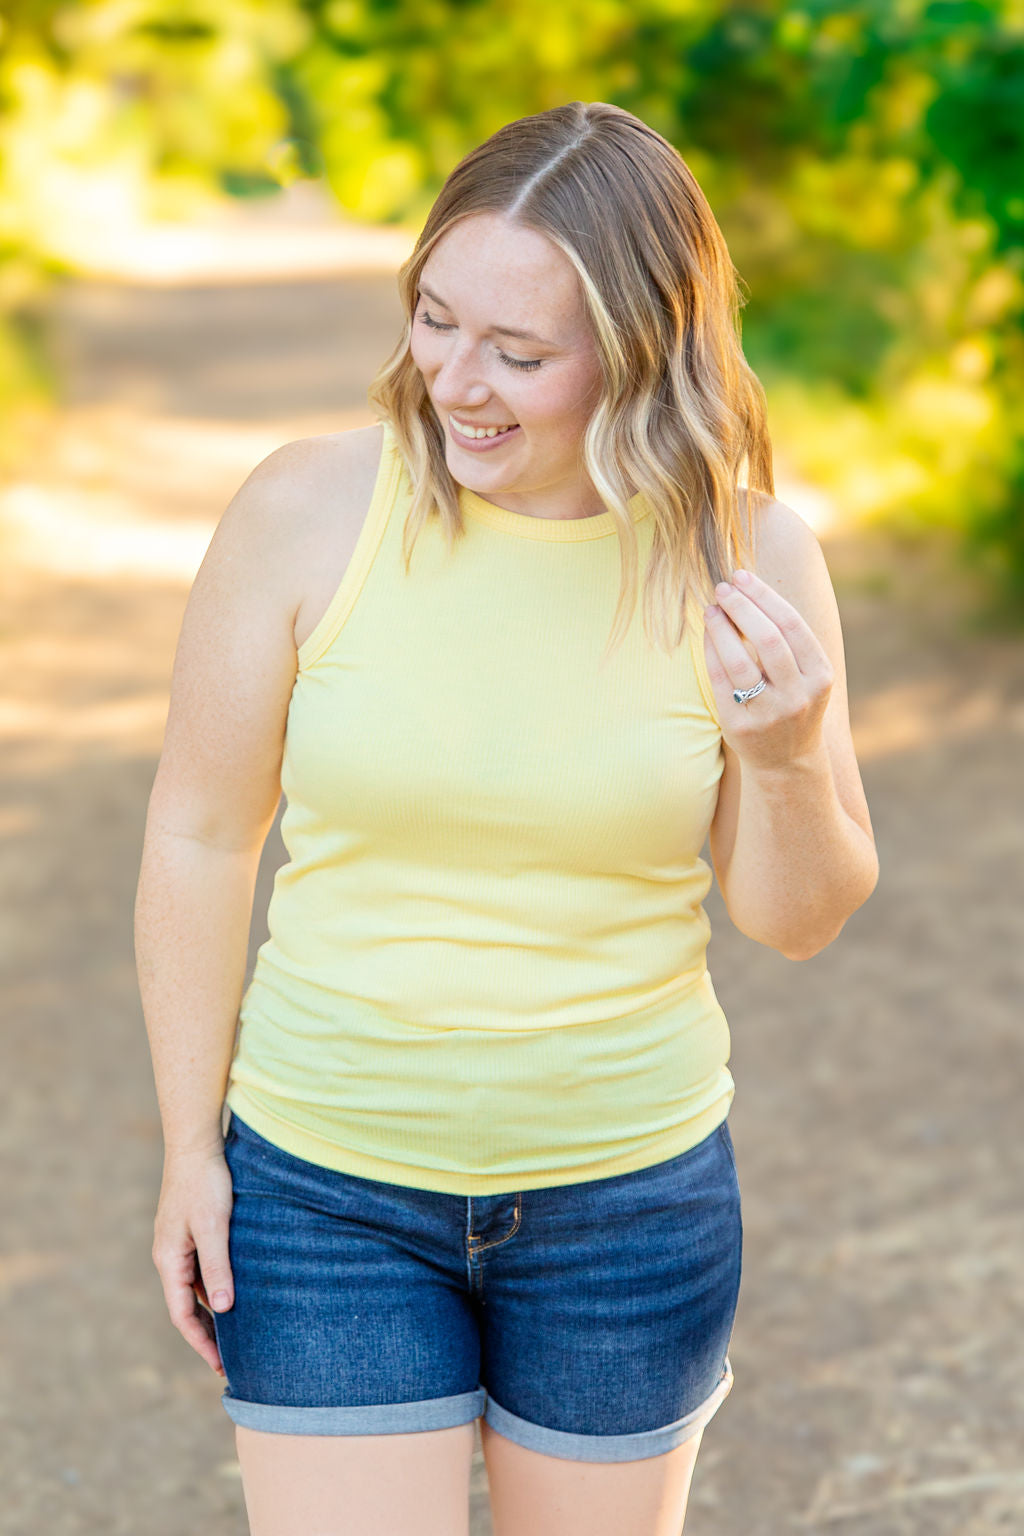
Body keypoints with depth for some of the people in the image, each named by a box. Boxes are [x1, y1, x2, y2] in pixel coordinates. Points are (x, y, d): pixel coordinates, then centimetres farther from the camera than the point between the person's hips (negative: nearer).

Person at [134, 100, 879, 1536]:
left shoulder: (744, 555, -11)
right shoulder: (307, 511, -14)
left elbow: (800, 917, -3)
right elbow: (200, 835, -4)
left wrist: (790, 755, -24)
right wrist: (189, 1147, 0)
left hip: (632, 1194, 1)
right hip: (326, 1187, -1)